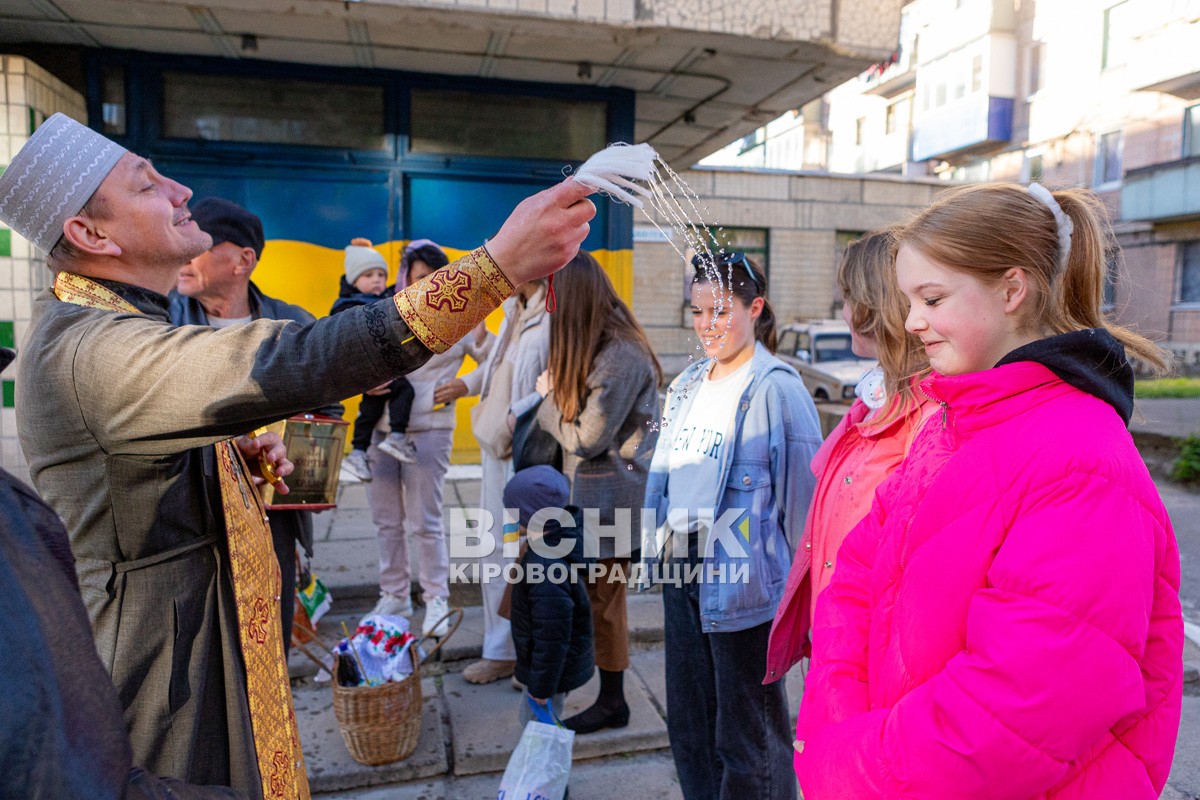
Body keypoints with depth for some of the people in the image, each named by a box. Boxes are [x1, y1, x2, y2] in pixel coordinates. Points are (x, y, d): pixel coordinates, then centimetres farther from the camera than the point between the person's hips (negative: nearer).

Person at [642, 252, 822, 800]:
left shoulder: (776, 389, -14)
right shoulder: (689, 383, 9)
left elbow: (801, 494, -12)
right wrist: (660, 544, 15)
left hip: (740, 577, -7)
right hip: (682, 570, 8)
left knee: (746, 735, 10)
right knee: (689, 725, 21)